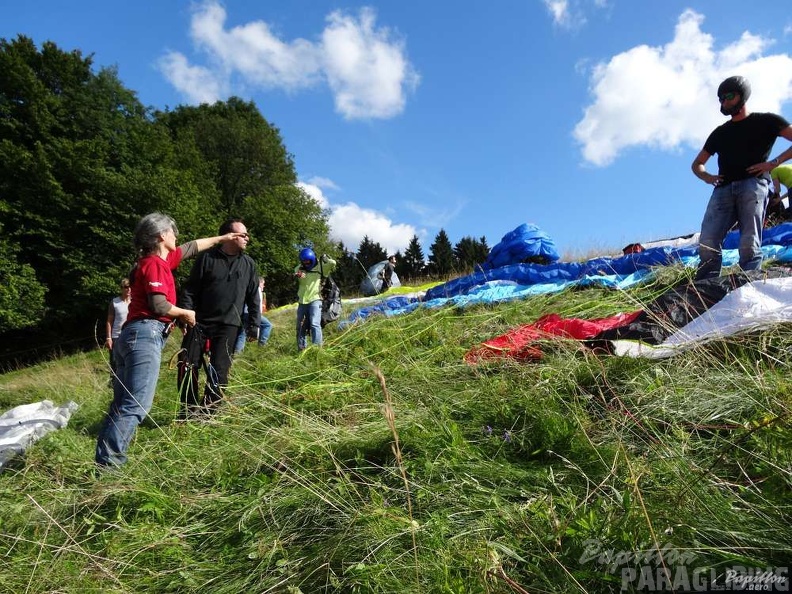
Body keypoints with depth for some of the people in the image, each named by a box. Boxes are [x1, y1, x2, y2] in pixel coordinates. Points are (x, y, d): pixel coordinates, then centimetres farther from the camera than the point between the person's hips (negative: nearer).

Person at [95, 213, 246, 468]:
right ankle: (109, 463, -12)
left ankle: (105, 461, 14)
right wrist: (185, 313, 1)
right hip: (146, 335, -10)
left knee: (122, 405, 10)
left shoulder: (158, 259, 21)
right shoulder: (154, 263, -6)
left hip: (133, 335, 10)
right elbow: (159, 305, -16)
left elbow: (192, 246, 32)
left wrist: (221, 238, 41)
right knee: (136, 405, -12)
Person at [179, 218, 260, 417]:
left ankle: (207, 413, 12)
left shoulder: (249, 264, 6)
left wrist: (253, 326, 3)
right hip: (199, 322, 0)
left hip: (228, 326, 0)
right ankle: (188, 411, 21)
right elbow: (190, 290, 1)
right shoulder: (206, 258, 0)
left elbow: (253, 297, 8)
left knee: (219, 371, -3)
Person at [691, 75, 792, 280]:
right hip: (723, 190, 3)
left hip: (753, 185, -2)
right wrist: (707, 177, 11)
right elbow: (697, 164, 33)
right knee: (707, 245, -20)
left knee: (749, 246, -20)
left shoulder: (766, 121, 17)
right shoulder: (719, 133, 29)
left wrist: (773, 163, -4)